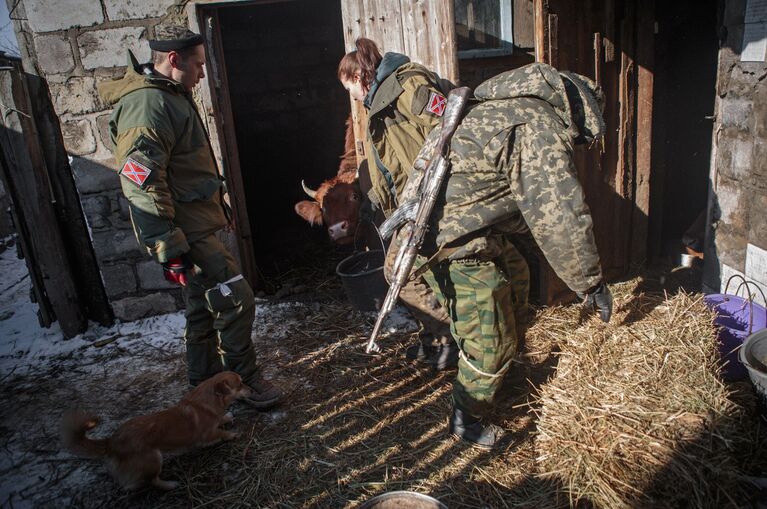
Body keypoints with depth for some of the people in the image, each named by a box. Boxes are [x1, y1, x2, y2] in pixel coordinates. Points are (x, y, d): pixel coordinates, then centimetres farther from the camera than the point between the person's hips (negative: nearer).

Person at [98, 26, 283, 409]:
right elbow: (142, 185, -25)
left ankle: (205, 386, 31)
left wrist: (218, 209, 25)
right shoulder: (146, 105, -18)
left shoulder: (170, 97, 15)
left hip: (196, 226, 11)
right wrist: (170, 249, -26)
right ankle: (245, 381, 10)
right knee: (236, 300, -6)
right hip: (186, 233, -11)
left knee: (203, 308, 17)